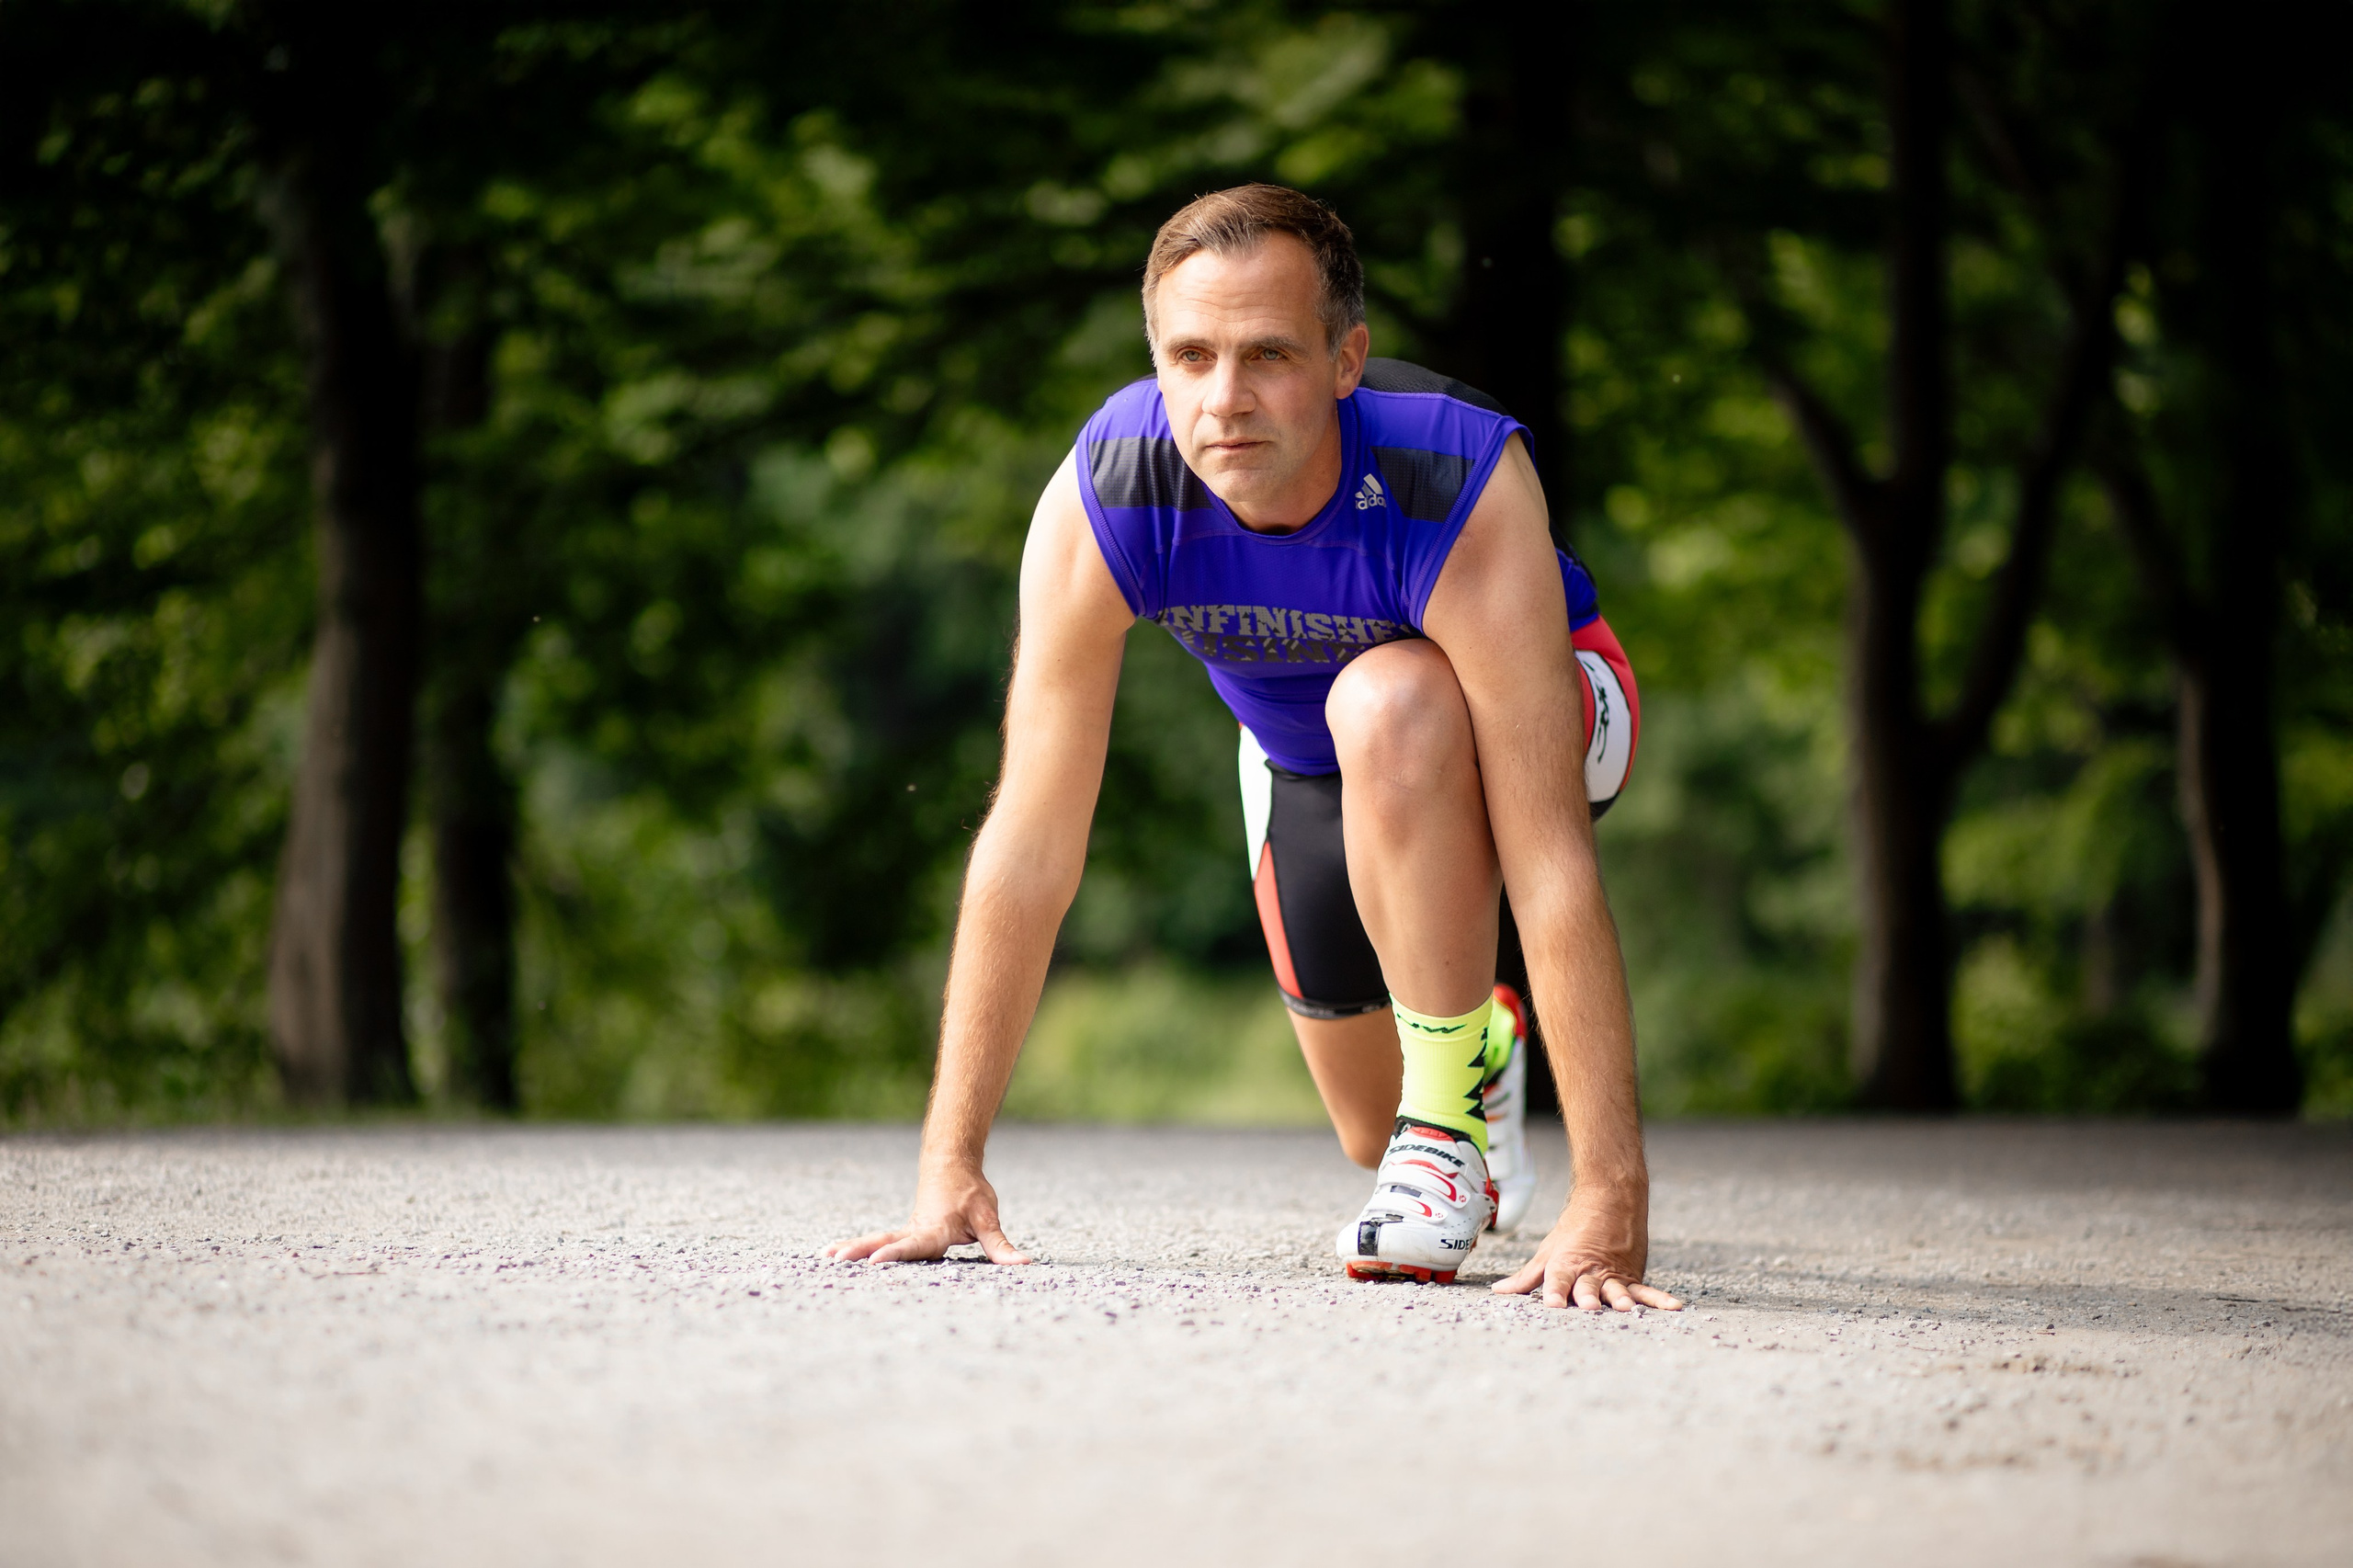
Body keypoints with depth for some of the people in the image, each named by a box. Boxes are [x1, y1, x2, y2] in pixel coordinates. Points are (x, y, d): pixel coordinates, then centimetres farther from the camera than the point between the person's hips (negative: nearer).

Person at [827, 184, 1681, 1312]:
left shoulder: (1463, 485, -42)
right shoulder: (1098, 503, -33)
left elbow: (1552, 865, -44)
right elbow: (1028, 849, -27)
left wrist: (1608, 1202, -48)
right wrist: (951, 1164, -30)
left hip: (1531, 713, -4)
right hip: (1296, 749, 4)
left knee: (1386, 705, -39)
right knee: (1374, 1127, 14)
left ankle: (1451, 1114, -18)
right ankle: (1475, 1039, 52)